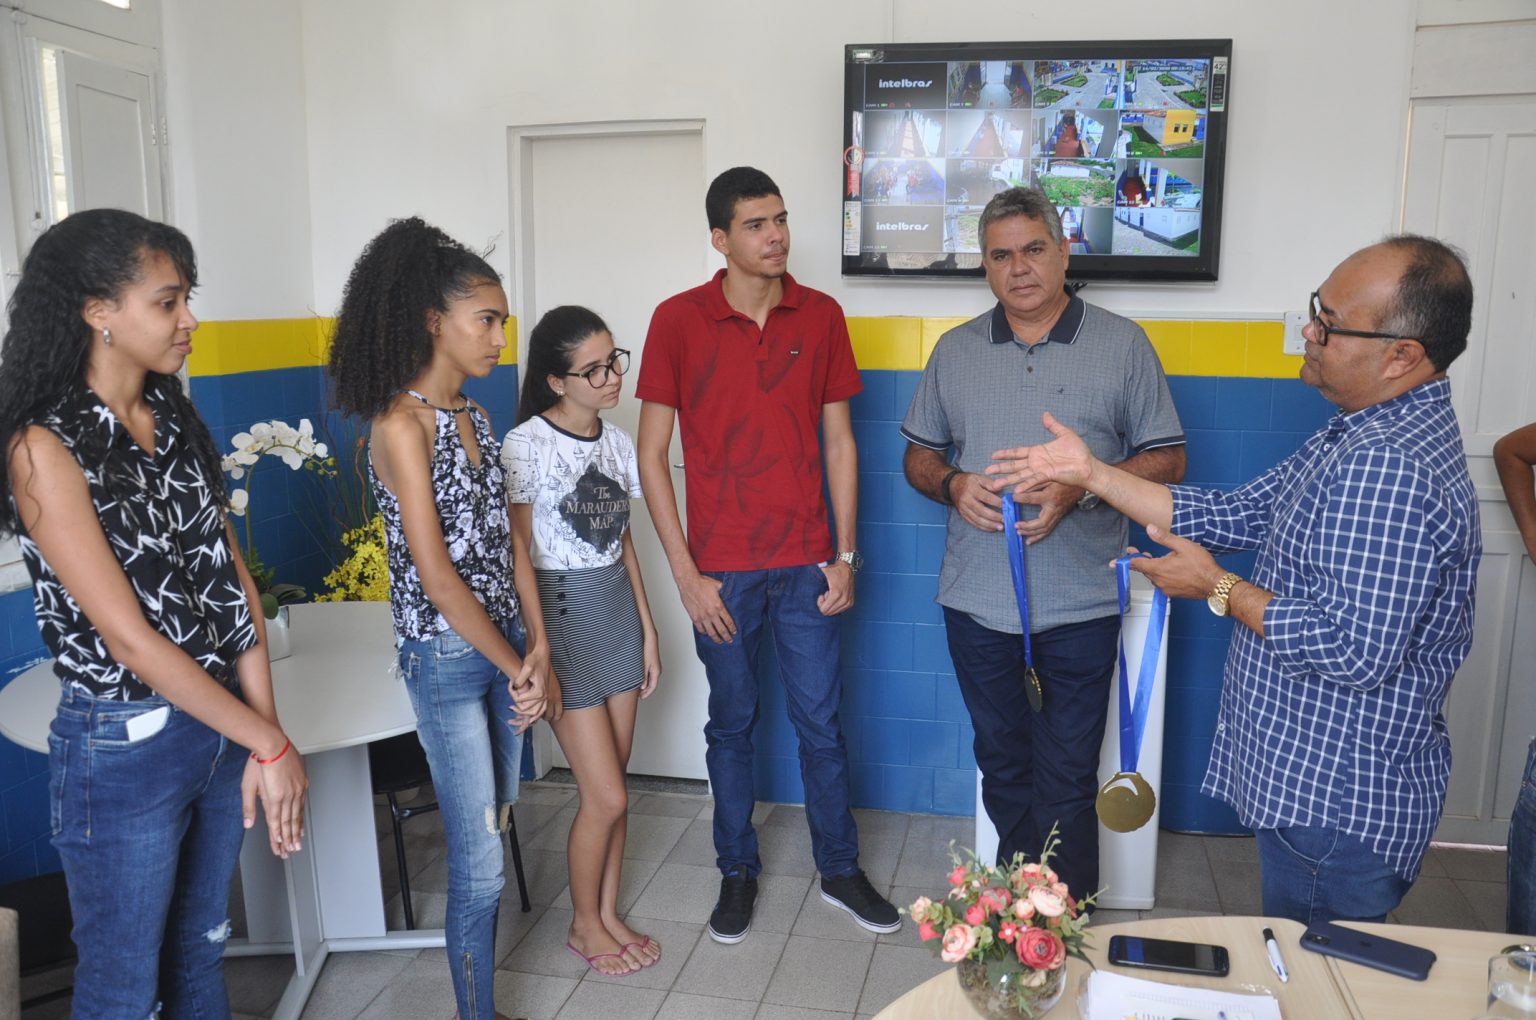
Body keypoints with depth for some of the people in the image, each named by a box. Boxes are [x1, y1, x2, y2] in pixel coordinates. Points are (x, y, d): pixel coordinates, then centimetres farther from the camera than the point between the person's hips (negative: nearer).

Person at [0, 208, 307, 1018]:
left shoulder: (178, 419, 3)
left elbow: (232, 577, 0)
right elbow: (130, 637, -20)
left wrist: (261, 741, -8)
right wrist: (269, 742, -17)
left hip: (218, 722, 6)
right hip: (123, 747, -5)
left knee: (200, 952, 22)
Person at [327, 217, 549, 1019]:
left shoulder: (472, 415, 8)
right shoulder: (401, 424, -16)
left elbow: (506, 539, 9)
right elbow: (435, 574, -19)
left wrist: (536, 646, 0)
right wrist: (516, 668, -12)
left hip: (503, 647, 7)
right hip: (446, 660, -7)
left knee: (493, 827, 16)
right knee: (479, 863, 1)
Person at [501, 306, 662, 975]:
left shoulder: (617, 443, 6)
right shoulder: (525, 445, -14)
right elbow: (516, 556, -13)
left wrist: (647, 630, 11)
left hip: (619, 614, 6)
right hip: (561, 616, -6)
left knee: (609, 789, 12)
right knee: (607, 797, -1)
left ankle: (609, 915, 29)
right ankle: (585, 925, 22)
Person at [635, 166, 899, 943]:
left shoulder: (821, 316, 1)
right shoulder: (678, 320, -6)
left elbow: (838, 441, 6)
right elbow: (651, 454, -5)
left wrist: (845, 553, 1)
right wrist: (685, 572, -8)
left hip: (805, 564, 2)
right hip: (720, 570, -1)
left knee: (821, 722, 11)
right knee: (732, 723, 12)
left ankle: (840, 869, 30)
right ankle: (737, 871, 31)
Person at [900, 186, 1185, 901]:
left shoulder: (1122, 345, -1)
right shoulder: (955, 351, 8)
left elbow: (1167, 460, -1)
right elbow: (918, 456, 13)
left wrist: (1078, 488, -18)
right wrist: (953, 485, -10)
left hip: (1079, 607, -3)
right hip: (977, 601, 3)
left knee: (1066, 780, 4)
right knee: (1003, 766, 16)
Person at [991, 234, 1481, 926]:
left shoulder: (1386, 468, -28)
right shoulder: (1365, 436, 9)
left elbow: (1355, 650, -31)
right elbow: (1237, 514, 9)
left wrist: (1220, 589, -18)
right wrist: (1089, 473, 4)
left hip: (1336, 809, -10)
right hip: (1311, 778, 10)